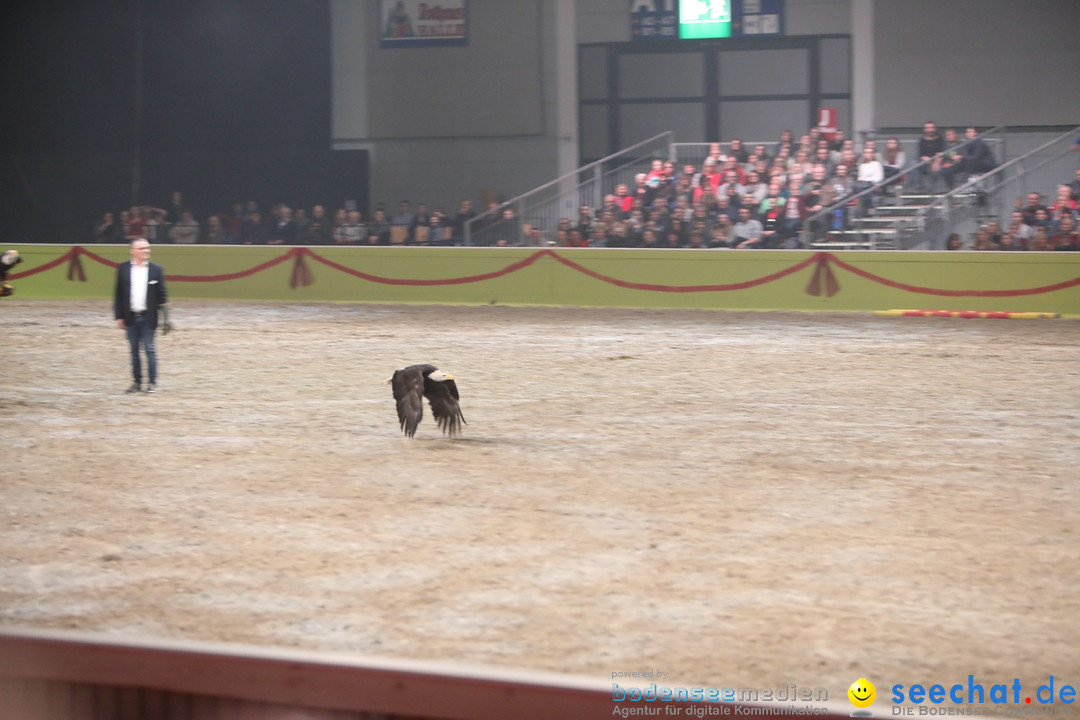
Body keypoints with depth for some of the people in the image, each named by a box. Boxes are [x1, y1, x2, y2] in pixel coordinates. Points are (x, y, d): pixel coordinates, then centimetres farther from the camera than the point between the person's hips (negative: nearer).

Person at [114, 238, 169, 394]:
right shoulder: (123, 269, 4)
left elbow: (162, 295, 2)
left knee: (150, 350, -1)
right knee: (134, 351, 8)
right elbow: (118, 294, 6)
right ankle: (137, 382, 15)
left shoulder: (156, 270, 1)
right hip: (130, 317, 2)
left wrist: (165, 318, -4)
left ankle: (152, 382, 5)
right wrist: (118, 316, 1)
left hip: (148, 317, -2)